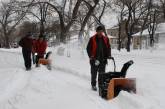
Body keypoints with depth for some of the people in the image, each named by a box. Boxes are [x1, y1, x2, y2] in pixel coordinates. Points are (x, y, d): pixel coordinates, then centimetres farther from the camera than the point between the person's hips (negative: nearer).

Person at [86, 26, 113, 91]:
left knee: (102, 73, 7)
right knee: (94, 73, 5)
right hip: (94, 59, -2)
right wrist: (91, 56, -11)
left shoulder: (106, 39, 8)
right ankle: (93, 85, 15)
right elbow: (88, 48, 0)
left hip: (103, 59, 3)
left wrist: (109, 55, -2)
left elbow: (108, 48, 12)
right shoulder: (92, 39, -1)